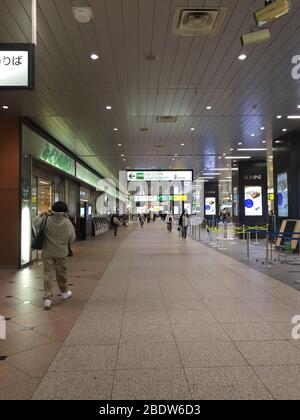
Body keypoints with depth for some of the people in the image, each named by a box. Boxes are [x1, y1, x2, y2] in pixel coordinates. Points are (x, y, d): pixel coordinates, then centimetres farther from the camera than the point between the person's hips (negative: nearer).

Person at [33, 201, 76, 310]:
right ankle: (64, 292, 37)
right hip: (61, 252, 0)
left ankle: (48, 297, -4)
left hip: (47, 252, 0)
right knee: (61, 273, 18)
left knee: (48, 274, 3)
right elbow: (71, 238, -2)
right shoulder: (67, 222, -11)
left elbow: (35, 223, 8)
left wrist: (42, 215, 18)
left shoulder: (46, 220, -11)